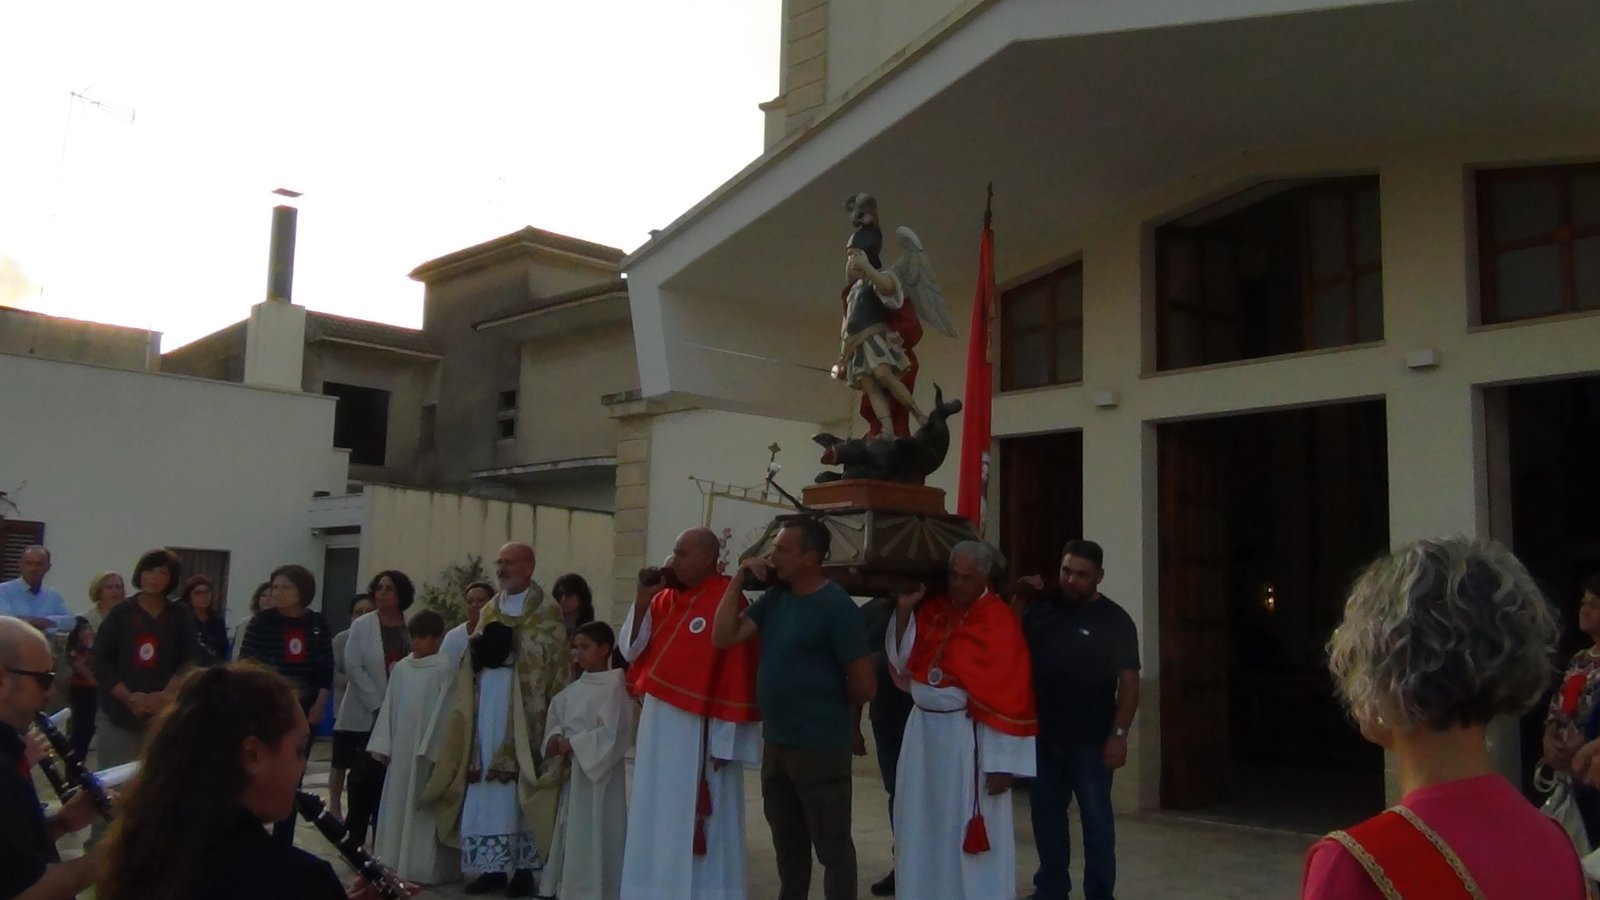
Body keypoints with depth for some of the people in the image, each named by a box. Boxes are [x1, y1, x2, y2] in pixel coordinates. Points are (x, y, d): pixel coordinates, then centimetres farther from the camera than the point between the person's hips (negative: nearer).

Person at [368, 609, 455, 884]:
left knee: (422, 807, -2)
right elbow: (389, 707, 10)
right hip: (400, 747, 6)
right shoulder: (400, 668, 10)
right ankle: (394, 863, 19)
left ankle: (423, 867, 3)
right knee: (396, 804, 10)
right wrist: (382, 744, 5)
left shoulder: (443, 669, -7)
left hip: (427, 747, -6)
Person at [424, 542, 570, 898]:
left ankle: (523, 867, 5)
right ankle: (492, 865, 12)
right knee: (488, 791, 4)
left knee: (520, 790, -4)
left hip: (526, 718, -5)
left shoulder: (547, 614, -1)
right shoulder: (489, 612, 16)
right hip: (488, 715, 5)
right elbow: (472, 663, 19)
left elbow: (557, 668, -6)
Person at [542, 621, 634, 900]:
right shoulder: (575, 689, 11)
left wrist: (572, 745, -19)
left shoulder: (614, 685, -13)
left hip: (600, 771, -8)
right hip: (573, 770, 8)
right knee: (572, 831, 14)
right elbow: (556, 715, 14)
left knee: (595, 833, -4)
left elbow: (613, 733, -19)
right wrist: (555, 738, -8)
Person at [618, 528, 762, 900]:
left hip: (700, 732, -7)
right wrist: (642, 600, -6)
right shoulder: (664, 600, 9)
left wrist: (726, 739, -17)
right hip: (658, 728, 7)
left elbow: (737, 674, -15)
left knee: (696, 824, 3)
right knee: (659, 822, 15)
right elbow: (630, 649, 7)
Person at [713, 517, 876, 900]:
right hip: (775, 742, 7)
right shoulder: (775, 596, 6)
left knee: (831, 844, 6)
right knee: (788, 841, 21)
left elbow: (863, 685, -14)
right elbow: (723, 637, -2)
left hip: (821, 746, -7)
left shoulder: (836, 606, -16)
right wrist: (738, 580, -7)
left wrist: (825, 706, 3)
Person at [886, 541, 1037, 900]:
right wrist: (904, 608, -5)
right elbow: (901, 661, 6)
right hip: (923, 730, 6)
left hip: (968, 736, -6)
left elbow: (1010, 695, -15)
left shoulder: (999, 623, -13)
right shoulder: (932, 608, 6)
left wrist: (1002, 762, -17)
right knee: (924, 826, 14)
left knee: (968, 829, 2)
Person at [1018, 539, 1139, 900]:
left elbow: (1128, 681, -8)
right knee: (1046, 814, 12)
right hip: (1043, 735, 4)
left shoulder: (1114, 620, -5)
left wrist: (1119, 734, -16)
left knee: (1096, 818, 1)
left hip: (1090, 739, -4)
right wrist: (1019, 600, -1)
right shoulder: (1040, 608, 5)